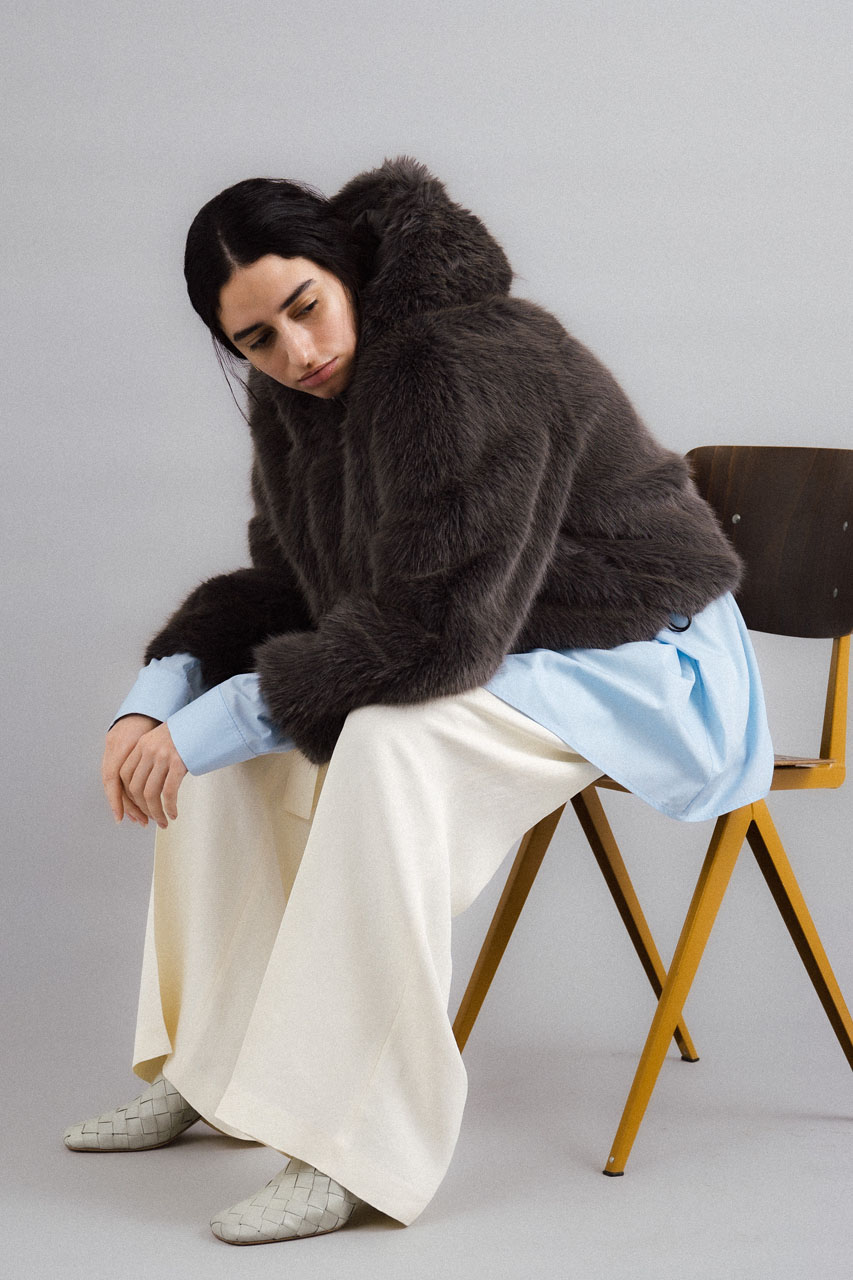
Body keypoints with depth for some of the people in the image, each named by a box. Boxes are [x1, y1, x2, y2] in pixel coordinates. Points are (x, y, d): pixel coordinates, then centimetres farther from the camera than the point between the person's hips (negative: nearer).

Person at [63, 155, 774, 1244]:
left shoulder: (470, 367, -29)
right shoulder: (297, 399, -1)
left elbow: (433, 628, -33)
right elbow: (285, 585, 9)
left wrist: (218, 721, -28)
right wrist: (158, 696, -9)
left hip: (631, 662, -9)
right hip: (486, 653, 9)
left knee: (386, 741, -34)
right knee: (228, 722, -4)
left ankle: (356, 1152, -31)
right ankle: (207, 1073, 4)